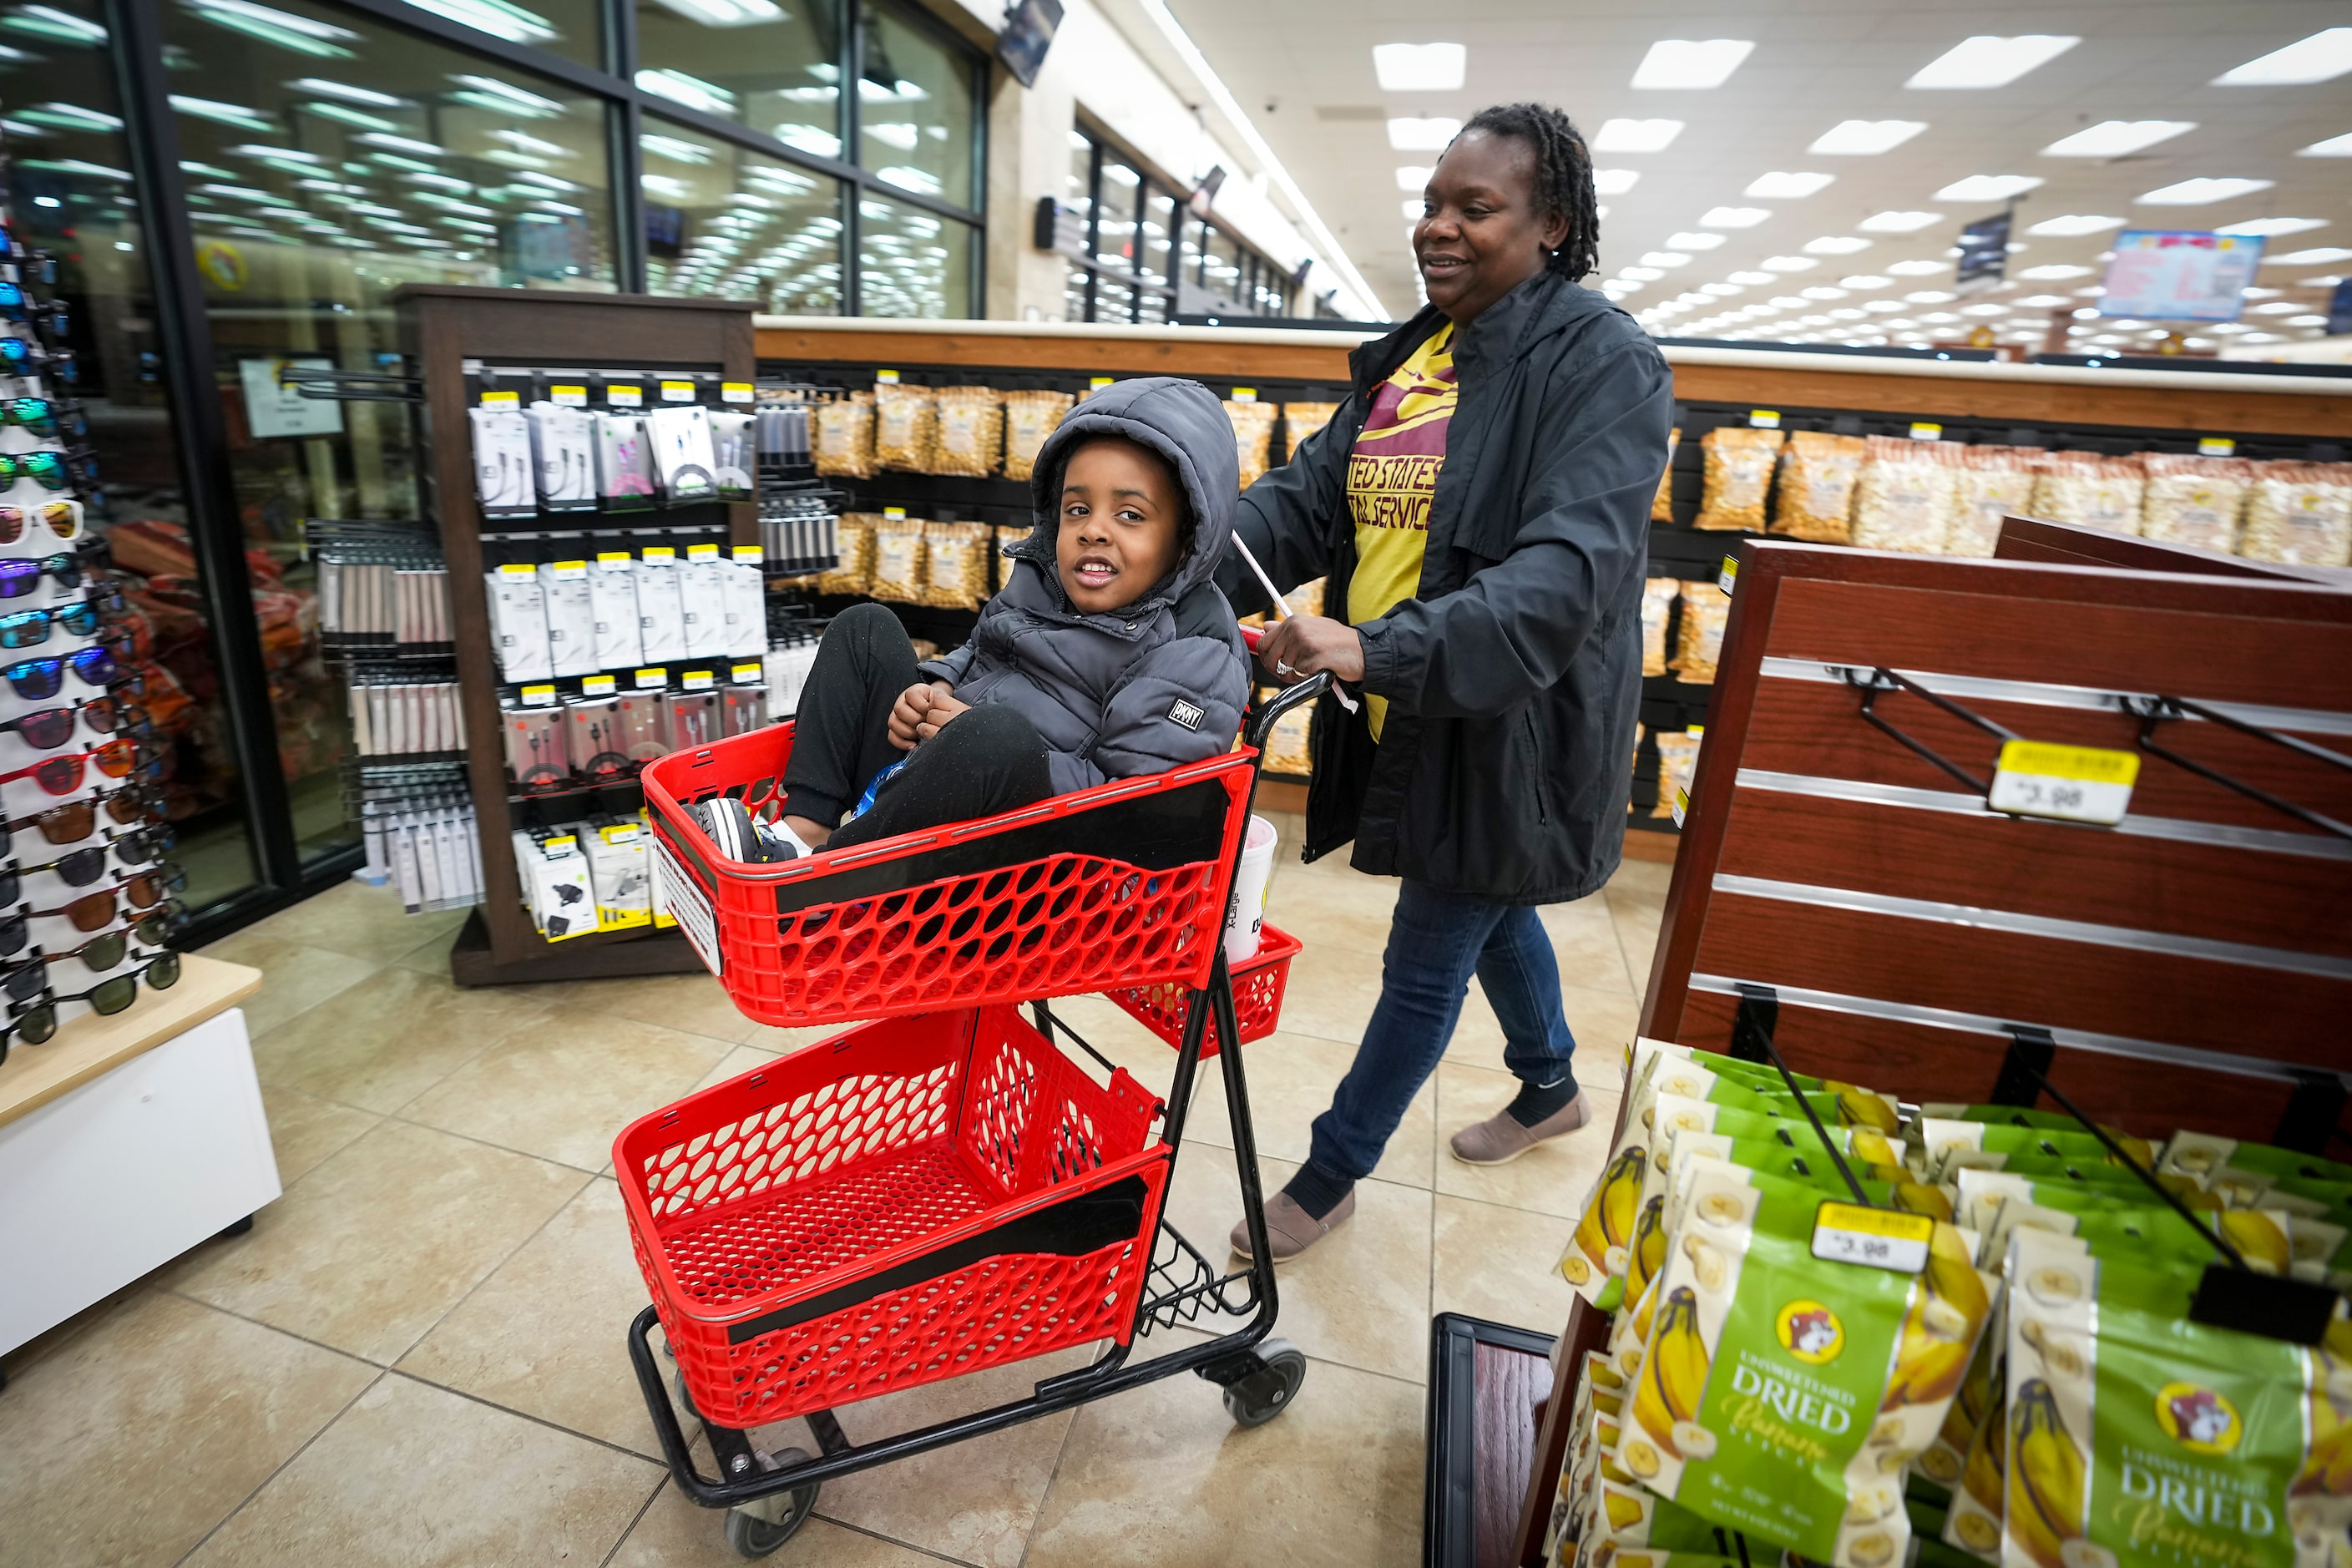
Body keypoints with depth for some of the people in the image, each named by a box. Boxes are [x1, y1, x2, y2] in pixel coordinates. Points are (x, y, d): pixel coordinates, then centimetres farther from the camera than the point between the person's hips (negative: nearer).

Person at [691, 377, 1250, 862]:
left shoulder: (1198, 658, -15)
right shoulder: (1041, 577, 8)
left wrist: (982, 741, -22)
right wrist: (932, 691, 1)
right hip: (924, 794, 8)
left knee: (996, 734, -37)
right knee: (866, 628, 8)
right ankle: (803, 827, -7)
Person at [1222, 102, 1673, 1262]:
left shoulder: (1602, 363, -16)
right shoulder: (1408, 358, 8)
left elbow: (1567, 573, -30)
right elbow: (1309, 496, 0)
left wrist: (1381, 648, -43)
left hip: (1506, 733, -7)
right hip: (1407, 719, 8)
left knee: (1424, 967, 7)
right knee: (1493, 915, 26)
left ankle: (1328, 1179, 29)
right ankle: (1551, 1089, 54)